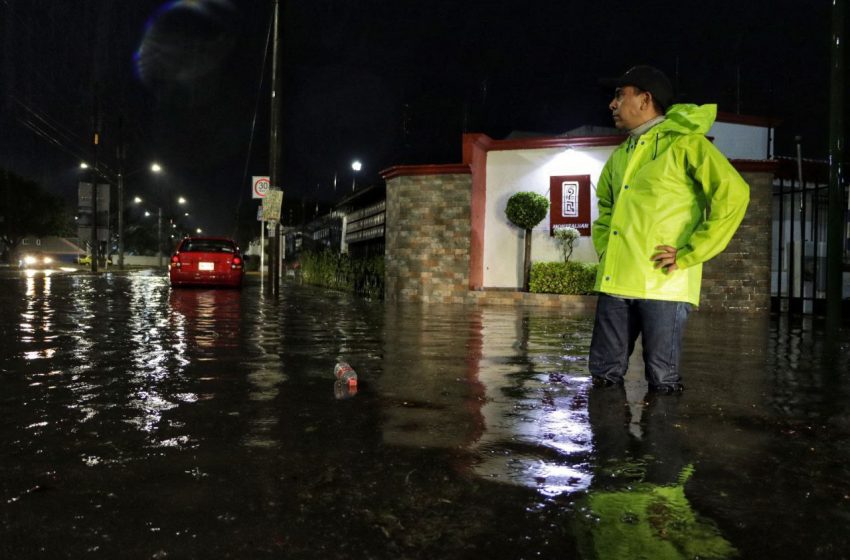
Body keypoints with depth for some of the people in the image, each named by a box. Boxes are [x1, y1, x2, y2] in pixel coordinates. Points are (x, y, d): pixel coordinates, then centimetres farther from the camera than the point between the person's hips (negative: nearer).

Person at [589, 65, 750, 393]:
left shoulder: (684, 143, -3)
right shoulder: (620, 155, 18)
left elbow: (733, 194, -12)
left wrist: (687, 255, -14)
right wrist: (604, 247, 14)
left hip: (663, 282, -6)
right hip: (615, 281, 7)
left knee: (662, 380, 0)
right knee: (605, 374, 11)